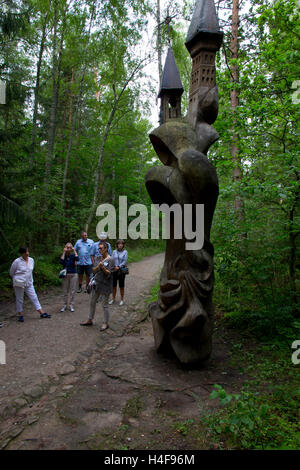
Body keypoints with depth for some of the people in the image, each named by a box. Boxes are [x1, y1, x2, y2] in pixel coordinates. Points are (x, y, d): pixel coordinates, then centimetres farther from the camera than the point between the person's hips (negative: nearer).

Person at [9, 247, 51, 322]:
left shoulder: (31, 260, 2)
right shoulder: (17, 261, -12)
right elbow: (11, 273, 1)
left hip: (29, 283, 4)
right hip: (19, 284, -4)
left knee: (34, 298, 3)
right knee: (19, 299, 7)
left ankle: (42, 313, 6)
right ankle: (20, 315, 23)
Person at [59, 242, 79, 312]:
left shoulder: (73, 255, -2)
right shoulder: (63, 255, 0)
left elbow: (77, 259, -23)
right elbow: (61, 262, -19)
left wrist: (74, 251, -14)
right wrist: (64, 252, -15)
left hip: (73, 275, -1)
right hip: (65, 275, 1)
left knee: (72, 291, 4)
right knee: (65, 291, 7)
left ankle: (71, 305, 14)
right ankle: (65, 305, 19)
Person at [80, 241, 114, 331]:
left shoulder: (110, 260, -11)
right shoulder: (98, 258, 6)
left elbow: (109, 273, -13)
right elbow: (94, 271, 2)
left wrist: (103, 267, -29)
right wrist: (98, 266, -17)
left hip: (105, 285, -6)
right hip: (96, 283, 6)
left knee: (105, 305, 2)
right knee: (92, 302, 15)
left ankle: (106, 323, 16)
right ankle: (90, 320, 30)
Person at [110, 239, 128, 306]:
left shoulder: (125, 252, -2)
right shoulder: (114, 251, 7)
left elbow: (125, 261, -9)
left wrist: (119, 267, -19)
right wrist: (115, 266, -15)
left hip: (121, 270, -3)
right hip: (114, 270, 3)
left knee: (121, 286, 4)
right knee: (113, 285, 8)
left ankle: (122, 300, 16)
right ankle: (113, 299, 23)